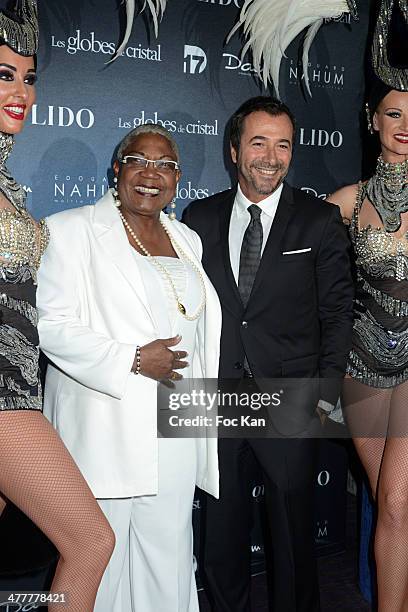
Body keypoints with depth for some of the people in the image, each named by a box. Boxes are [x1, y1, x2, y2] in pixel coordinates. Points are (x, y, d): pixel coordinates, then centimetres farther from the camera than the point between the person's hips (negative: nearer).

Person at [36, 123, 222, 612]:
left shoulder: (186, 240, 15)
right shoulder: (70, 230, -3)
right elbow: (51, 324, -11)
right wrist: (133, 360, -17)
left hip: (174, 438, 5)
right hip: (103, 434, -4)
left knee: (170, 556, 11)